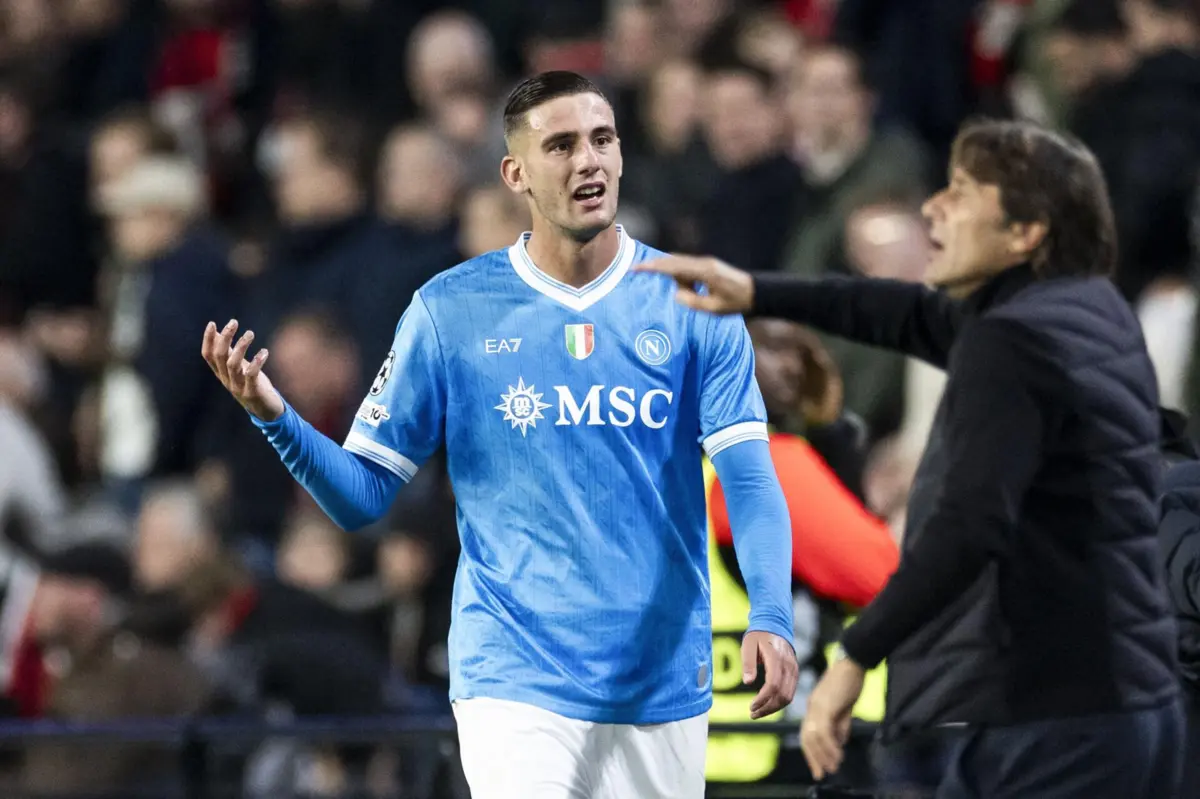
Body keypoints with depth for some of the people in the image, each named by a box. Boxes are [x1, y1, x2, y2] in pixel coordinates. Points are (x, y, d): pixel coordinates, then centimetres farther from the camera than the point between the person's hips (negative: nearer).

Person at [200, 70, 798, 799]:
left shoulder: (692, 307, 1)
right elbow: (363, 497, 2)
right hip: (514, 683, -2)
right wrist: (275, 417, -17)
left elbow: (749, 479, -7)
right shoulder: (450, 311, 0)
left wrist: (771, 616, -23)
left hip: (665, 690, 2)